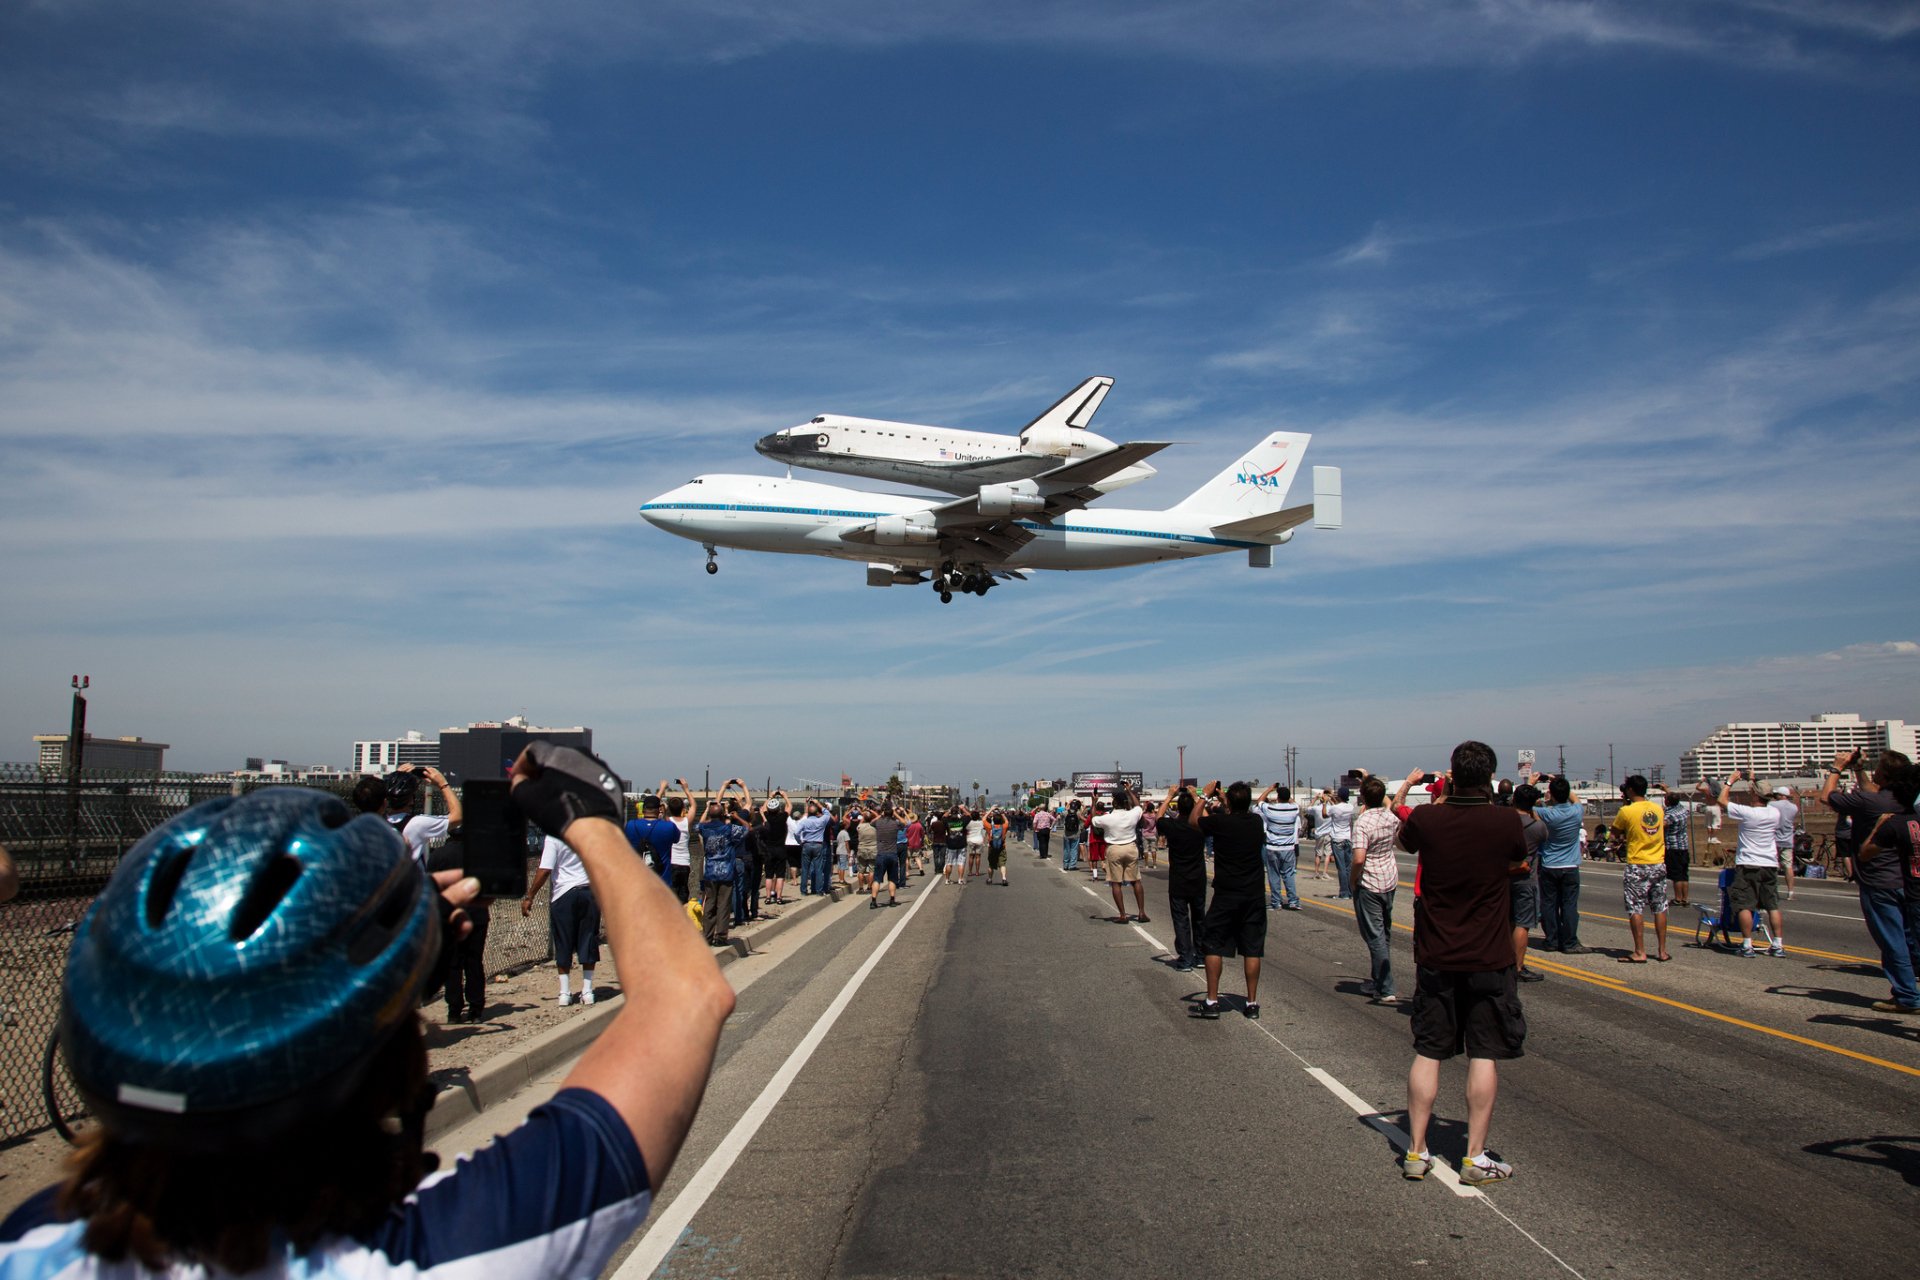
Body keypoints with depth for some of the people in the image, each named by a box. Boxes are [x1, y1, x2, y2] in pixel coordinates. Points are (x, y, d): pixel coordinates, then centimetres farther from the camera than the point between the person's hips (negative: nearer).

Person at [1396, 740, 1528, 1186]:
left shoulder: (1427, 818, -9)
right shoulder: (1506, 821, -13)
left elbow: (1405, 842, 14)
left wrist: (1443, 800, 19)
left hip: (1435, 959, 2)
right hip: (1488, 959, -2)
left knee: (1427, 1053, 9)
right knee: (1484, 1056, 6)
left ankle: (1415, 1151, 13)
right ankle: (1476, 1157, 9)